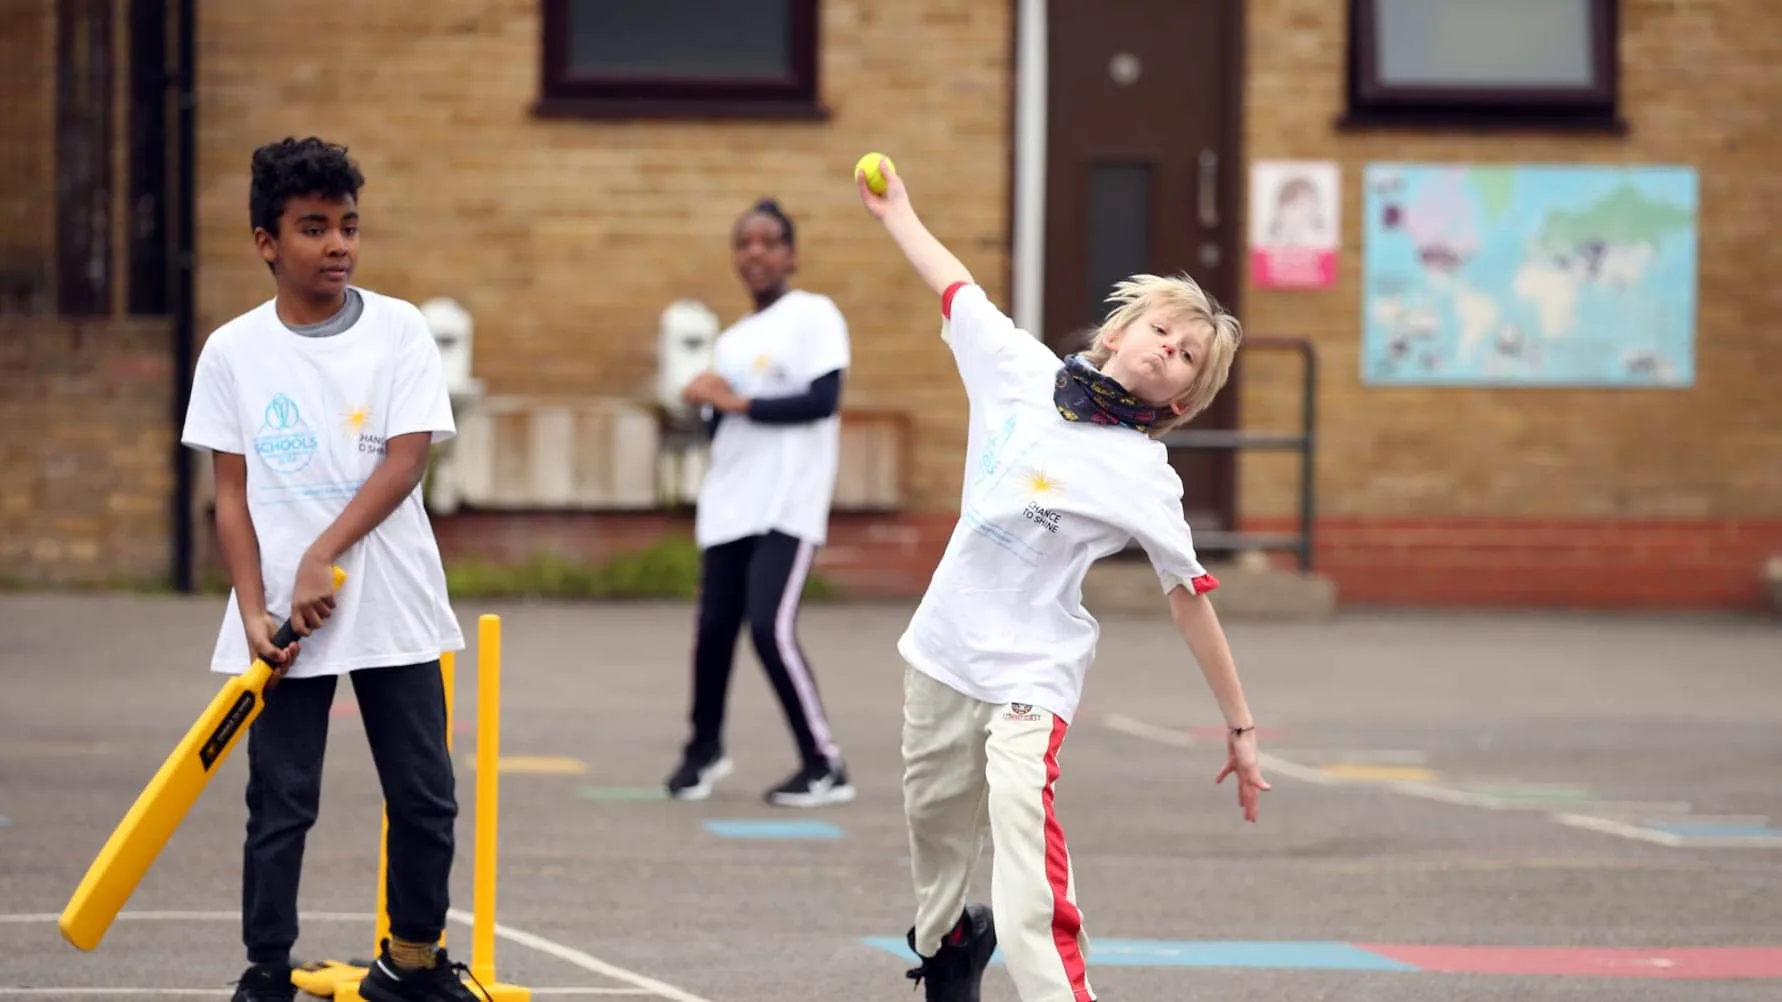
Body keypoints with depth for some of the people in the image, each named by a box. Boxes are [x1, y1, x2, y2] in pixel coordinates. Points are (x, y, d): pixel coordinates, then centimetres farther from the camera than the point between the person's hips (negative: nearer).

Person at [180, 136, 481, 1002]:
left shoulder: (398, 329, 0)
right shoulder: (233, 352, 1)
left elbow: (406, 460, -9)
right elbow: (232, 495, 2)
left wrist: (324, 556, -18)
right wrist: (253, 613, -8)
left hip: (394, 609, 1)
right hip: (281, 619, 0)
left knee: (425, 798, 4)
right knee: (280, 806, 0)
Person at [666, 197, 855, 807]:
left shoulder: (814, 316, -1)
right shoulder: (730, 341, 19)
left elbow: (823, 400, -13)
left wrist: (740, 402, -11)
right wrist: (708, 402, -1)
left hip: (788, 505, -6)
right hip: (730, 504, 6)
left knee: (770, 626, -17)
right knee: (714, 626, 4)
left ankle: (825, 768, -6)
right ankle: (704, 750, 27)